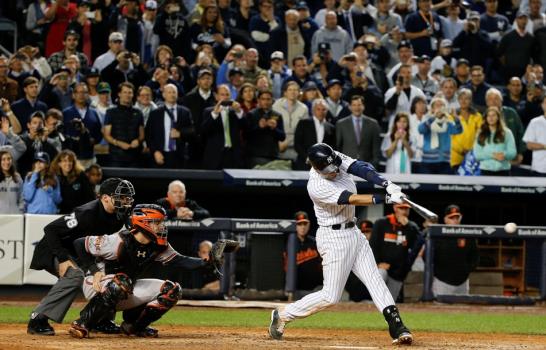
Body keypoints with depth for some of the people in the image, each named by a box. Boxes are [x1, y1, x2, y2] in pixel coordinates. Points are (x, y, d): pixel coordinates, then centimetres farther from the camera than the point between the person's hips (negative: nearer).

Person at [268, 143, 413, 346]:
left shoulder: (334, 159, -5)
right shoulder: (317, 187, -25)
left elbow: (360, 168, -16)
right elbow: (352, 200, -30)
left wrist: (387, 184, -31)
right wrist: (386, 199, -35)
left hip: (353, 233, 8)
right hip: (334, 238, -8)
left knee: (374, 280, -2)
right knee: (330, 296, -4)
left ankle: (396, 327, -7)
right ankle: (283, 315, 11)